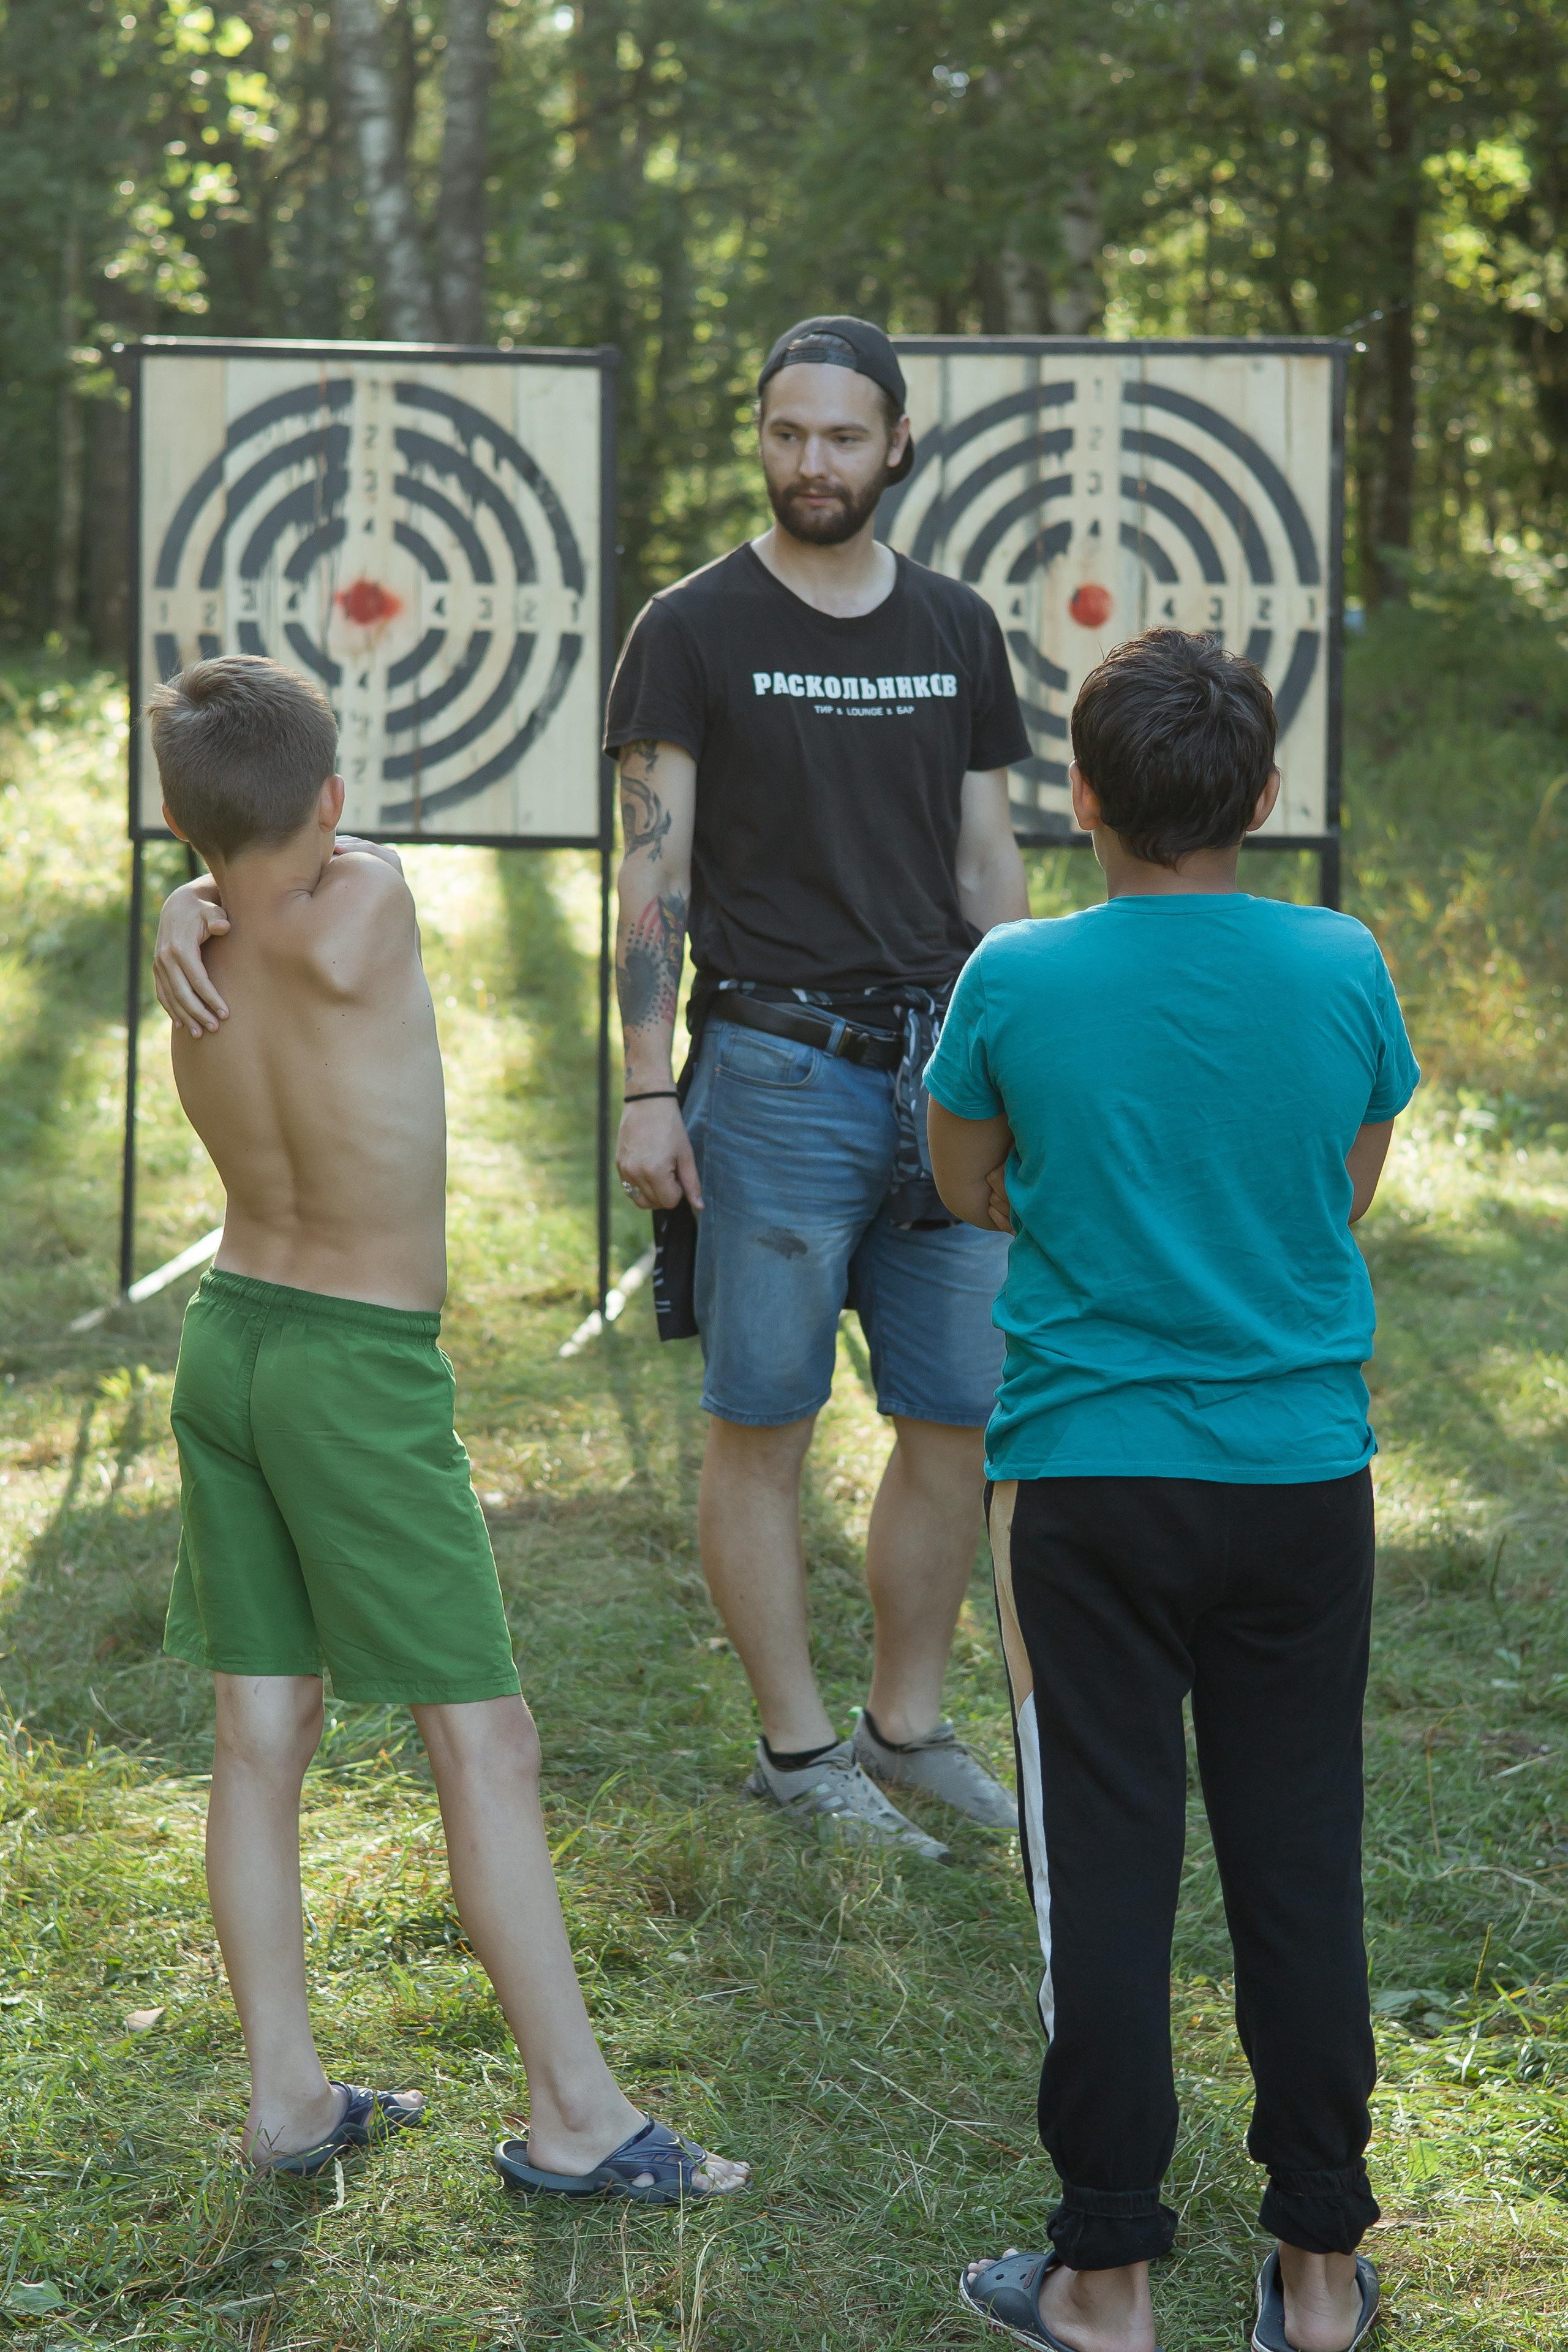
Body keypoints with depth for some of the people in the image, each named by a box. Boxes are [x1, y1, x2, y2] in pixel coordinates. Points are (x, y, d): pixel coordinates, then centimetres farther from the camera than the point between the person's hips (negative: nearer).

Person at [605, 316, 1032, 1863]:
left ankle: (907, 1727, 20)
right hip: (775, 1074, -4)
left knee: (957, 1420, 6)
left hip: (939, 1068, 4)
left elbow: (989, 864, 14)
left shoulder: (956, 632, 11)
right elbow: (653, 874, -4)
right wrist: (648, 1092, -10)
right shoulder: (694, 631, -1)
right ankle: (795, 1751, 11)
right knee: (761, 1424, 1)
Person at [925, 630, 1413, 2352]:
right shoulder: (1344, 969, -5)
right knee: (1300, 1865, 10)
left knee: (1106, 1871, 5)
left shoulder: (1018, 981, -9)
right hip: (1304, 1470, 2)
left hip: (1088, 1473, -2)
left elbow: (967, 1189, 7)